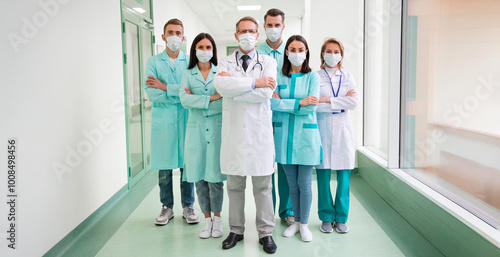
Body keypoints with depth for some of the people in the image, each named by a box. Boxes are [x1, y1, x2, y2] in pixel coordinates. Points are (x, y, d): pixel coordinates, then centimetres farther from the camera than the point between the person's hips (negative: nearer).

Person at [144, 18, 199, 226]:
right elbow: (152, 94, -8)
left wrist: (165, 87, -12)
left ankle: (188, 206, 20)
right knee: (164, 168, 6)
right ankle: (167, 207, 22)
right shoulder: (153, 62, 5)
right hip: (162, 121, 0)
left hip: (186, 120, 0)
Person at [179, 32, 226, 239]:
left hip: (217, 129, -1)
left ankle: (217, 218, 17)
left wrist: (196, 99, -9)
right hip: (196, 130, 2)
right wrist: (212, 98, -14)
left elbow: (226, 101, -8)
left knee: (215, 177, -1)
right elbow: (184, 100, -8)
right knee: (199, 178, 6)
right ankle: (207, 218, 21)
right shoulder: (188, 74, 8)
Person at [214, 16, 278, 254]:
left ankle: (265, 232, 18)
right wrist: (254, 82, -16)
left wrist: (234, 88, -9)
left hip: (260, 130, -1)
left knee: (262, 185, 4)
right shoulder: (225, 63, 10)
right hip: (234, 131, 1)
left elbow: (265, 93, -12)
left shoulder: (268, 62, 6)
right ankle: (236, 230, 24)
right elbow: (221, 85, -14)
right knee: (234, 185, 10)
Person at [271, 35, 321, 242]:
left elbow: (312, 107, -11)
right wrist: (299, 102, -14)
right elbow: (272, 103, -10)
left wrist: (284, 103, -11)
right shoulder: (279, 77, 5)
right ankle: (296, 221, 25)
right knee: (292, 183, 10)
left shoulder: (313, 76, 1)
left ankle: (304, 224, 18)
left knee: (304, 183, 2)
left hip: (306, 134, -2)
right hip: (284, 134, 2)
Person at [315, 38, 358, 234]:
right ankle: (327, 217, 13)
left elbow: (354, 102, -4)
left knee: (344, 176, 3)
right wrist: (341, 103, -7)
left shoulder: (348, 77, 11)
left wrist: (328, 100, -9)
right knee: (323, 175, 0)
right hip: (322, 129, -2)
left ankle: (341, 218, 14)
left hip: (343, 130, 2)